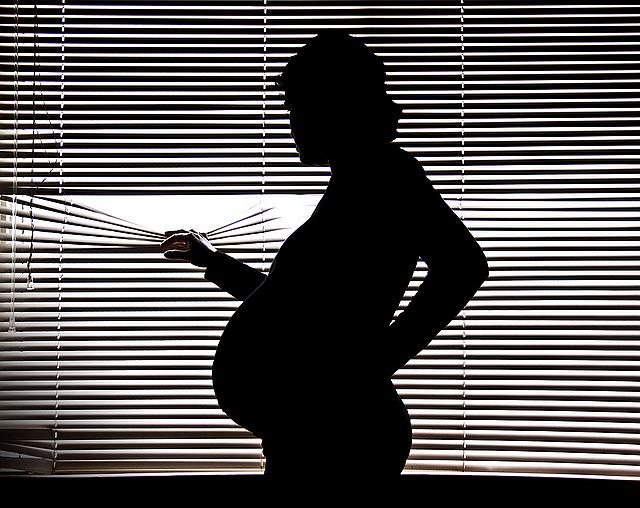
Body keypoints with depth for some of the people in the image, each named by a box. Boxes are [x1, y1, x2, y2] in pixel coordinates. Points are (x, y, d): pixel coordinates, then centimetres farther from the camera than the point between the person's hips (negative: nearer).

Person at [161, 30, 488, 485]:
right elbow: (296, 301, 34)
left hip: (339, 430, -10)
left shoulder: (384, 171, -8)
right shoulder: (350, 190, 21)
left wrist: (377, 358, -19)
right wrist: (215, 263, 45)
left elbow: (463, 264, -24)